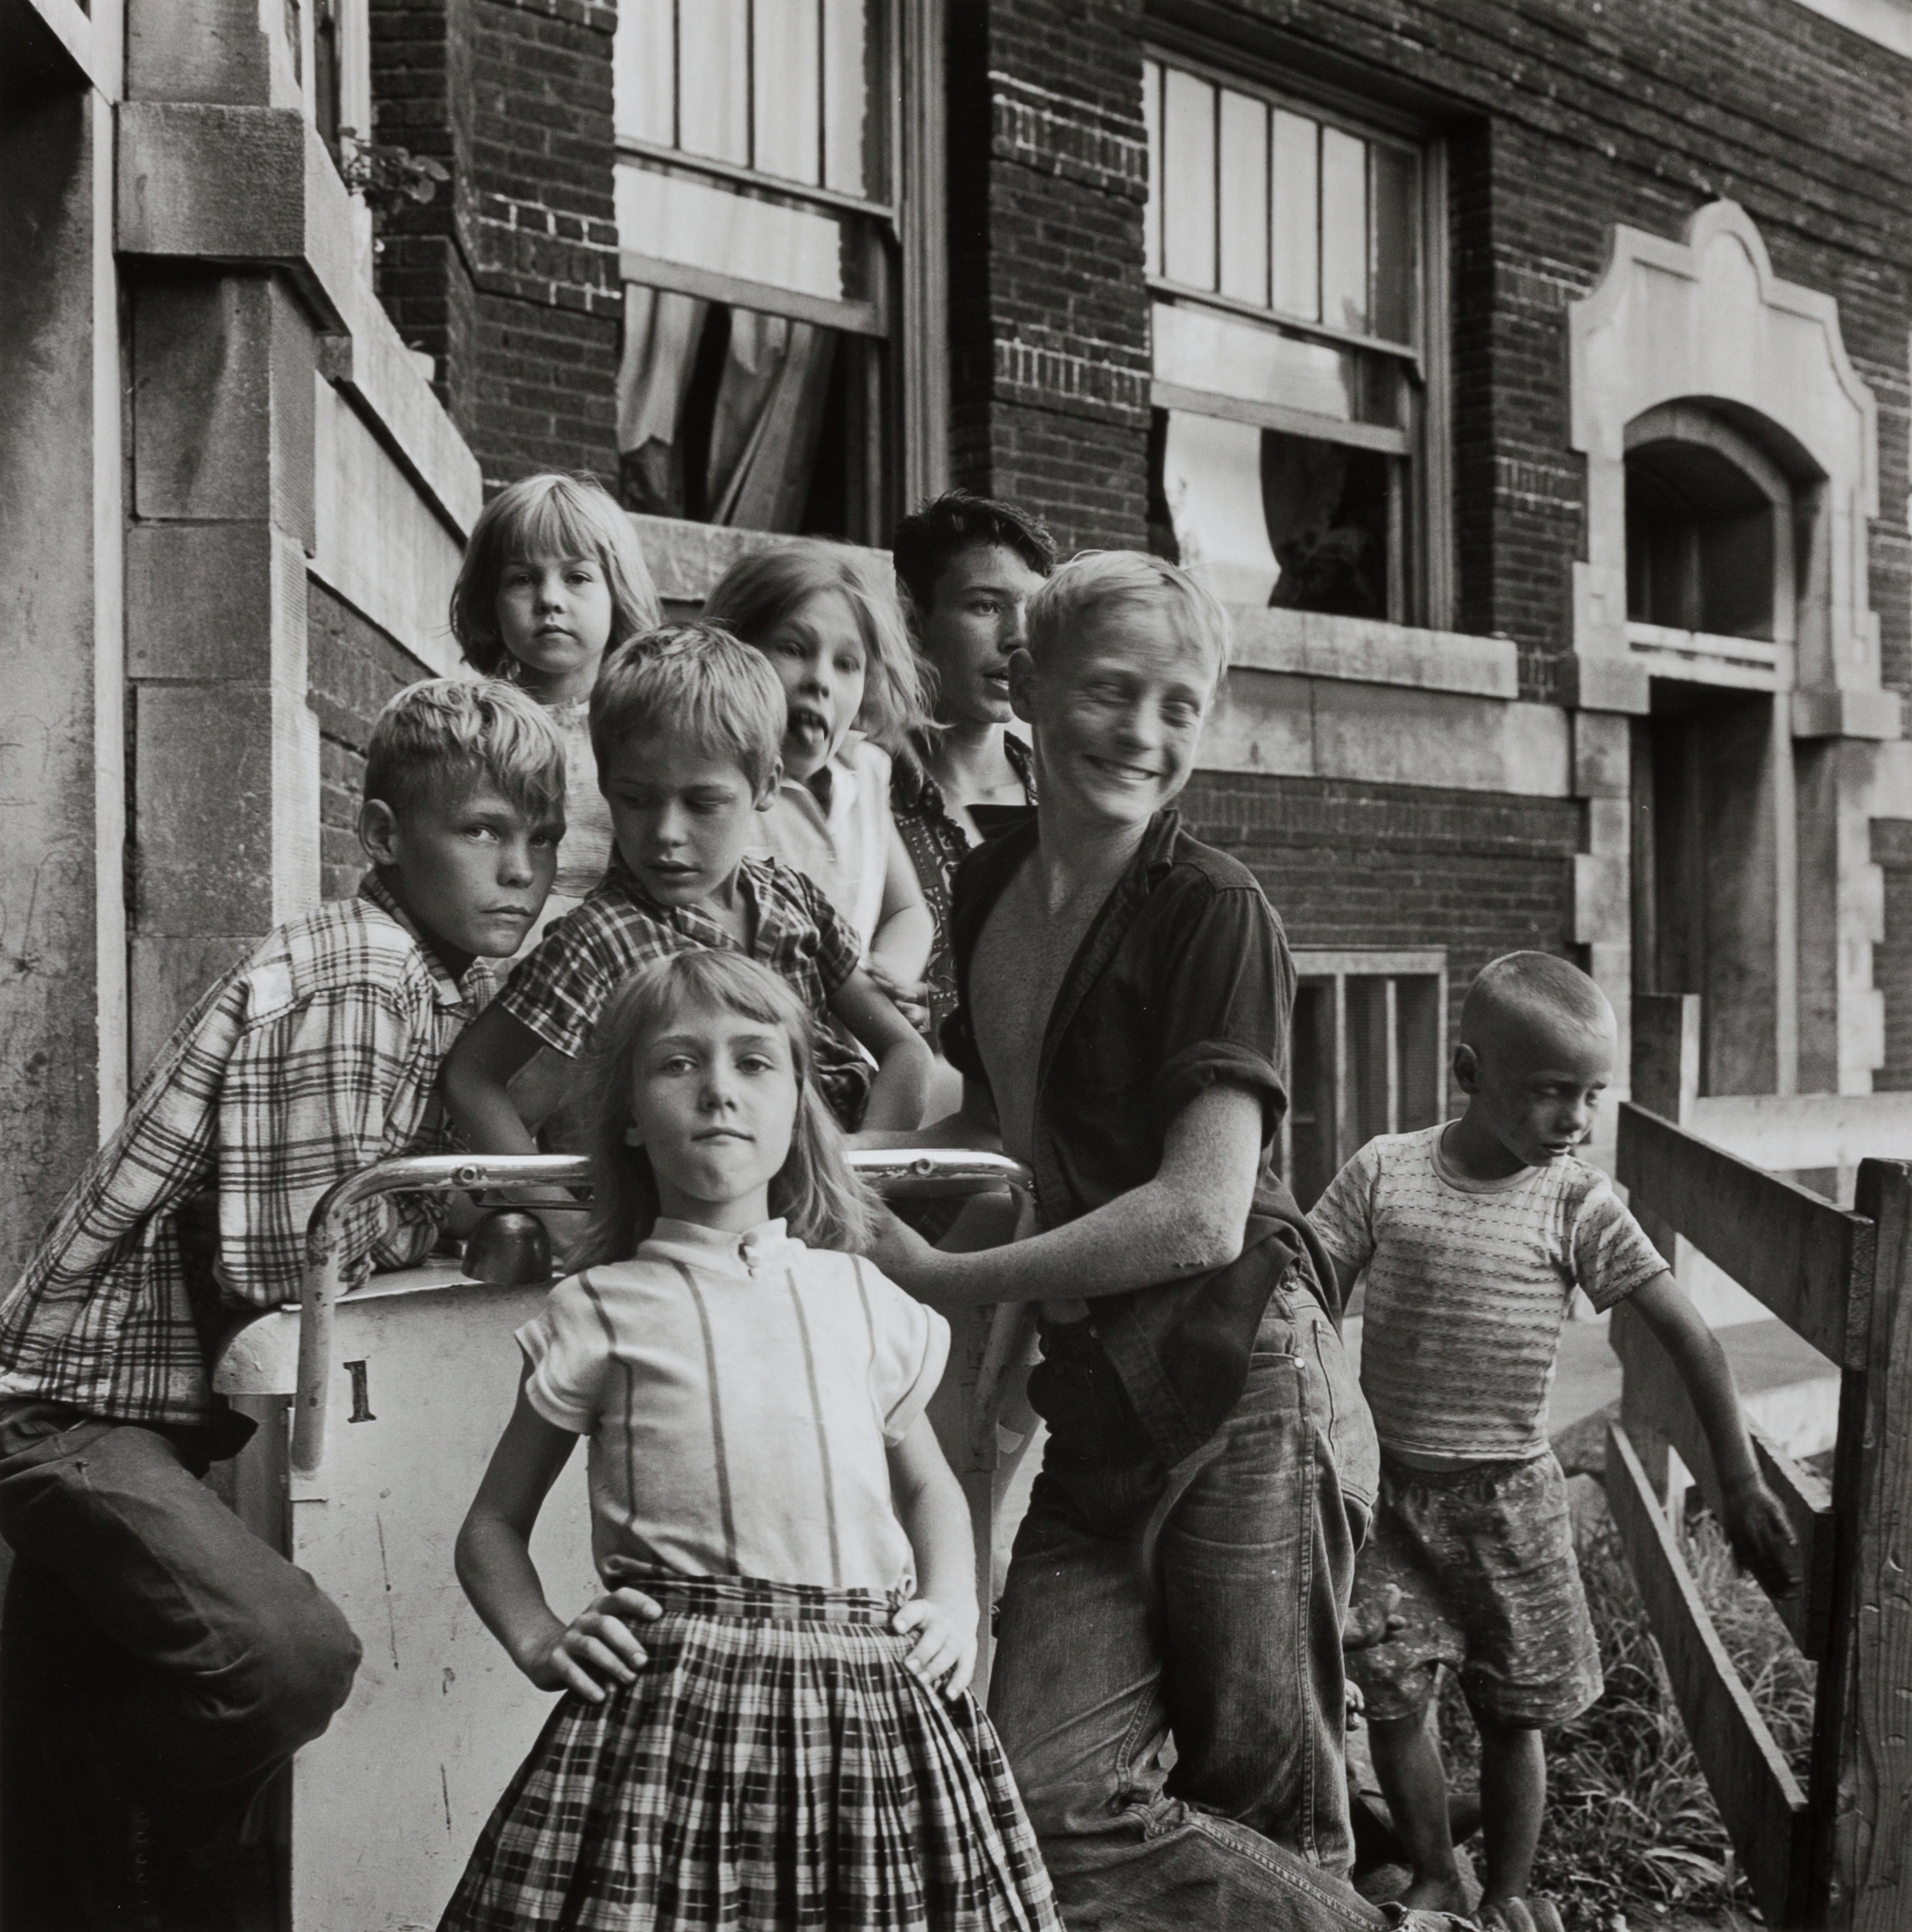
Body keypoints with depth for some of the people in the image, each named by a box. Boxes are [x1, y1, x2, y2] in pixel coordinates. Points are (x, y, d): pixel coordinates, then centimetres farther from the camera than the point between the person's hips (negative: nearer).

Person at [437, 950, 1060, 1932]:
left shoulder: (860, 1297, 14)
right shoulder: (601, 1310, 7)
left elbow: (927, 1484, 29)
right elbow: (492, 1527, 14)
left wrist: (953, 1601, 11)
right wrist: (539, 1641, -3)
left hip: (870, 1698, 3)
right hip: (671, 1699, -2)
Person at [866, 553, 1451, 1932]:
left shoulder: (1216, 914, -8)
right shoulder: (988, 890, 11)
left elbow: (1201, 1215, -15)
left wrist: (934, 1279, -9)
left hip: (1243, 1393, -6)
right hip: (1098, 1406, 6)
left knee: (1267, 1808, 2)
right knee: (1051, 1795, -3)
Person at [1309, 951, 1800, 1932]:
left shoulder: (1577, 1201, -8)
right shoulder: (1383, 1172, -8)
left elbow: (1688, 1334, -7)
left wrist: (1741, 1484, -8)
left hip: (1511, 1496, 0)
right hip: (1391, 1491, 0)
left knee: (1512, 1711, 10)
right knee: (1391, 1699, 3)